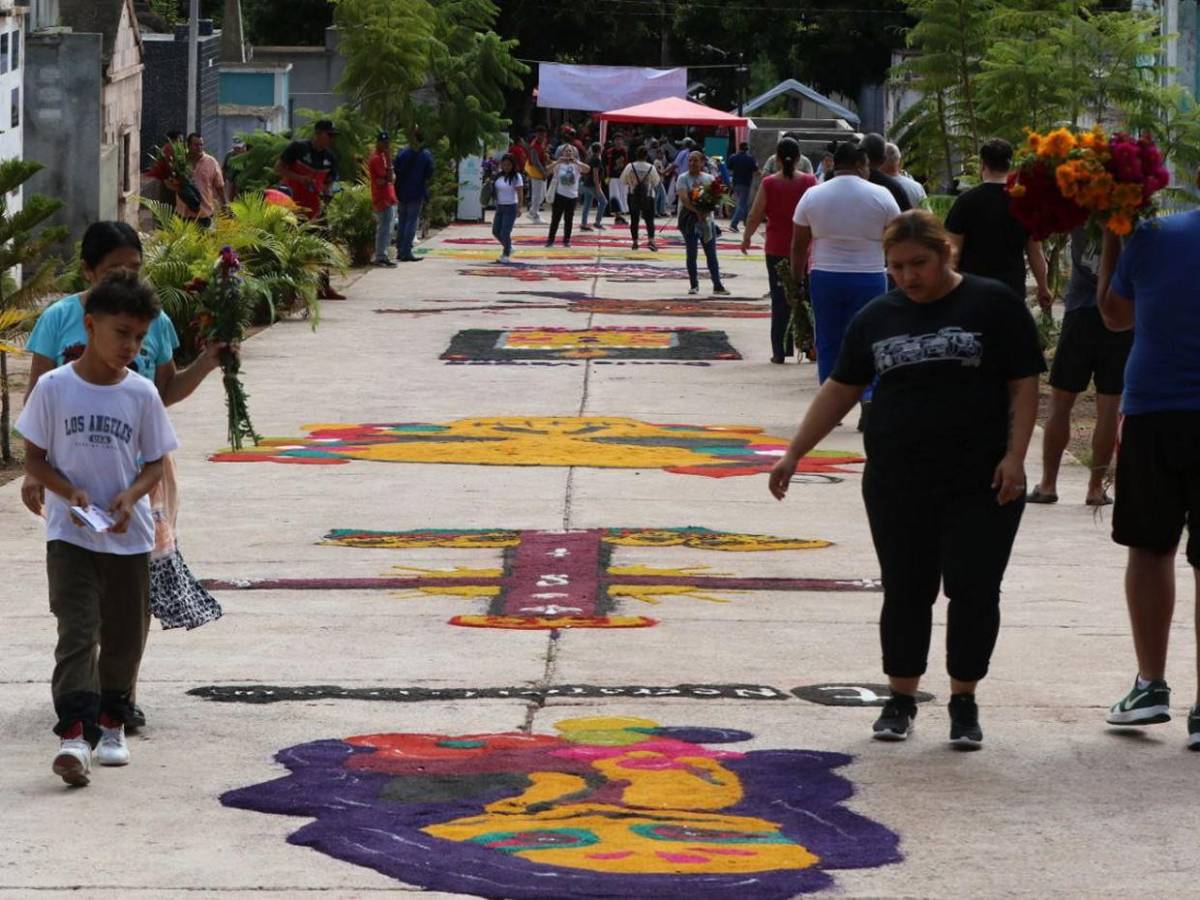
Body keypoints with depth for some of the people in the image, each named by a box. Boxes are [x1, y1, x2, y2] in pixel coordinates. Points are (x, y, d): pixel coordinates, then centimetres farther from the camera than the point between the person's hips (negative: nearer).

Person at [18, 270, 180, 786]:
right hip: (70, 534, -3)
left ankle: (111, 724, 30)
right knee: (77, 631, -14)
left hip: (129, 535, 3)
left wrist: (132, 495, -14)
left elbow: (156, 462, 6)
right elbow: (33, 458, -1)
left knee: (125, 635, 11)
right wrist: (71, 493, -17)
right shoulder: (54, 388, -6)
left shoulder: (141, 394, -1)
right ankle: (74, 734, -22)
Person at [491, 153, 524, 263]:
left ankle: (506, 255, 8)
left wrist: (519, 207, -20)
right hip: (499, 206, 7)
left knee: (505, 233, -7)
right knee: (496, 231, 9)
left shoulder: (516, 177, -10)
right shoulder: (499, 176, 7)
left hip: (510, 207, -7)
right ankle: (508, 247, 31)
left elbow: (520, 193, -13)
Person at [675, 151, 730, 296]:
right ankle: (694, 285, 10)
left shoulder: (709, 178, 8)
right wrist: (697, 211, -28)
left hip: (707, 219, 3)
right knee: (691, 253, 1)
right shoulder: (683, 178, -3)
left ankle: (717, 286, 3)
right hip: (689, 220, -3)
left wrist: (707, 210, -20)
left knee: (711, 254, 2)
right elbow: (683, 198, -16)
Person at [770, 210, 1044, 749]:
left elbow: (1024, 385, -1)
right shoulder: (877, 317, 9)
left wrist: (1014, 456, -11)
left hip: (980, 484, -3)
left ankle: (964, 702, 9)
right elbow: (841, 390, 15)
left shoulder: (992, 305, -1)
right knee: (905, 592, 5)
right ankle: (901, 699, 17)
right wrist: (794, 454, 11)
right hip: (897, 484, 3)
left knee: (974, 591, -2)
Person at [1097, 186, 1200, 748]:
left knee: (1149, 548, 14)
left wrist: (1110, 242, 22)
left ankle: (1151, 684, 14)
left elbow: (1115, 316, 14)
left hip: (1151, 412, 2)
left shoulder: (1153, 237, 1)